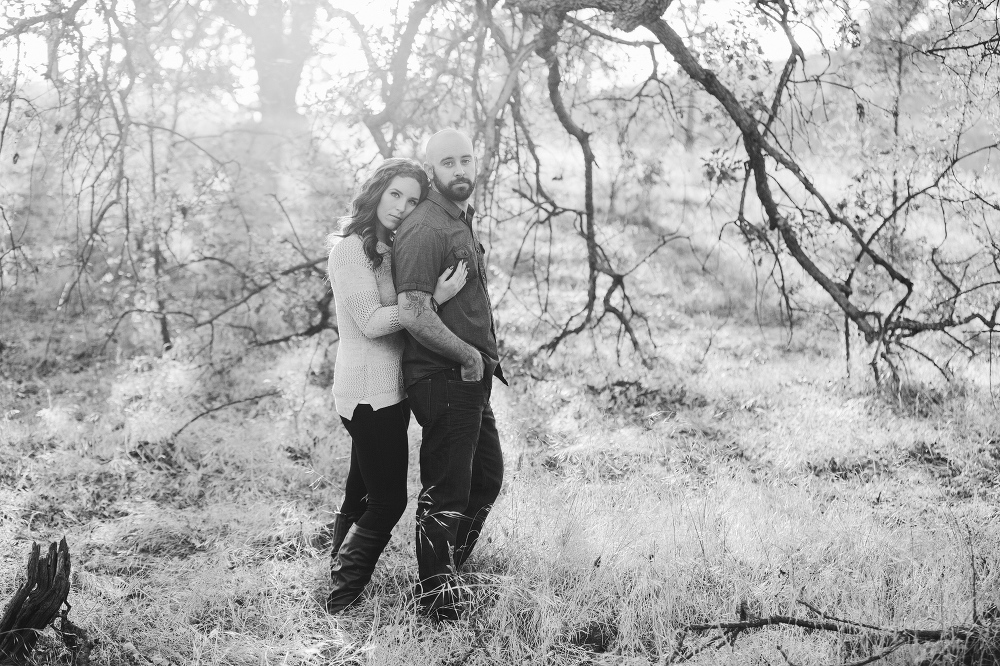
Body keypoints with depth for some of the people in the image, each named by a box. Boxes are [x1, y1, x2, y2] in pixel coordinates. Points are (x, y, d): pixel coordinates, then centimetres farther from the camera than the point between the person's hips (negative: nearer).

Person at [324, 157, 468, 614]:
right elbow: (371, 322, -20)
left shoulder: (390, 250, 13)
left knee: (362, 496, 17)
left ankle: (341, 579, 28)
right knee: (389, 500, -4)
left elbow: (398, 315, 12)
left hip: (388, 392, 9)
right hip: (368, 392, -9)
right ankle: (345, 595, 4)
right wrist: (434, 299, -24)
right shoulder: (349, 248, -13)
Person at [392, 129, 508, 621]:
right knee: (446, 493, -1)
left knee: (487, 478, 20)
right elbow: (414, 316, -25)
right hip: (442, 379, -10)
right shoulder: (424, 230, -17)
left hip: (471, 379, 10)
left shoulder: (463, 222, 15)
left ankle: (446, 575, 35)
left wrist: (486, 356, 12)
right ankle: (436, 599, 13)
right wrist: (469, 355, -16)